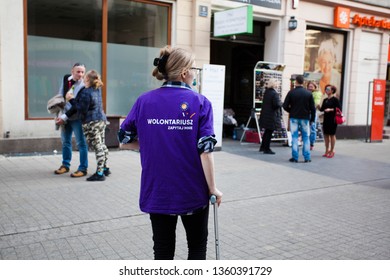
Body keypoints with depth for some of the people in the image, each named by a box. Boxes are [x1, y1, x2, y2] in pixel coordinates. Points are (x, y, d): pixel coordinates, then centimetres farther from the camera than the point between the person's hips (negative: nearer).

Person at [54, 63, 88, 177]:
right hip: (65, 117, 7)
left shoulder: (83, 86, -19)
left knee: (81, 143, -1)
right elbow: (61, 94, 12)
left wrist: (64, 117, -22)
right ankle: (65, 165, 31)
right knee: (65, 141, 16)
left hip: (77, 118, -7)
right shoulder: (66, 78, 0)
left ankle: (83, 169, 7)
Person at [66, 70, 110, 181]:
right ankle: (105, 168, 25)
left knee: (97, 147, -9)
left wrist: (71, 100, -6)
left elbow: (82, 109, -15)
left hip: (91, 123, -9)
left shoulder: (86, 93, -16)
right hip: (101, 119, 9)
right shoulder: (97, 90, 11)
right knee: (102, 145, 16)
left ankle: (99, 173, -7)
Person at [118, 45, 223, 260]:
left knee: (163, 249, 15)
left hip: (156, 191, 3)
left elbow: (124, 138, 5)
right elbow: (205, 150, -15)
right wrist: (212, 188, -5)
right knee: (197, 246, 19)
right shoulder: (200, 102, -10)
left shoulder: (144, 101, -1)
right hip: (192, 191, -2)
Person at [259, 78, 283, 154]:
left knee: (267, 131, 20)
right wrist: (282, 103, -3)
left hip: (265, 115, 8)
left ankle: (262, 147, 29)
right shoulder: (274, 93, -18)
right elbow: (277, 104, -24)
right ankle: (266, 149, 9)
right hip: (272, 116, -8)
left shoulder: (266, 92, 7)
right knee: (269, 132, 2)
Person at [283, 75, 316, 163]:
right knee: (306, 138, 8)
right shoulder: (308, 93, -1)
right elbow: (312, 108, -1)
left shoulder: (291, 92, -6)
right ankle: (307, 157, 9)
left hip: (294, 118, -1)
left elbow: (285, 106, -6)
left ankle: (295, 157, 5)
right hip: (305, 118, 1)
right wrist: (312, 119, 8)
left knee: (294, 137, 4)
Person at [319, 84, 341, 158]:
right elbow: (322, 109, 12)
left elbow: (339, 109, -11)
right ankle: (327, 150, 18)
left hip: (332, 120, -6)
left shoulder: (335, 99, -6)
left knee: (332, 135, 1)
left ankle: (332, 151, 10)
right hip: (326, 119, 6)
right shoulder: (325, 100, 12)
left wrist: (331, 109, -20)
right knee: (326, 135, 8)